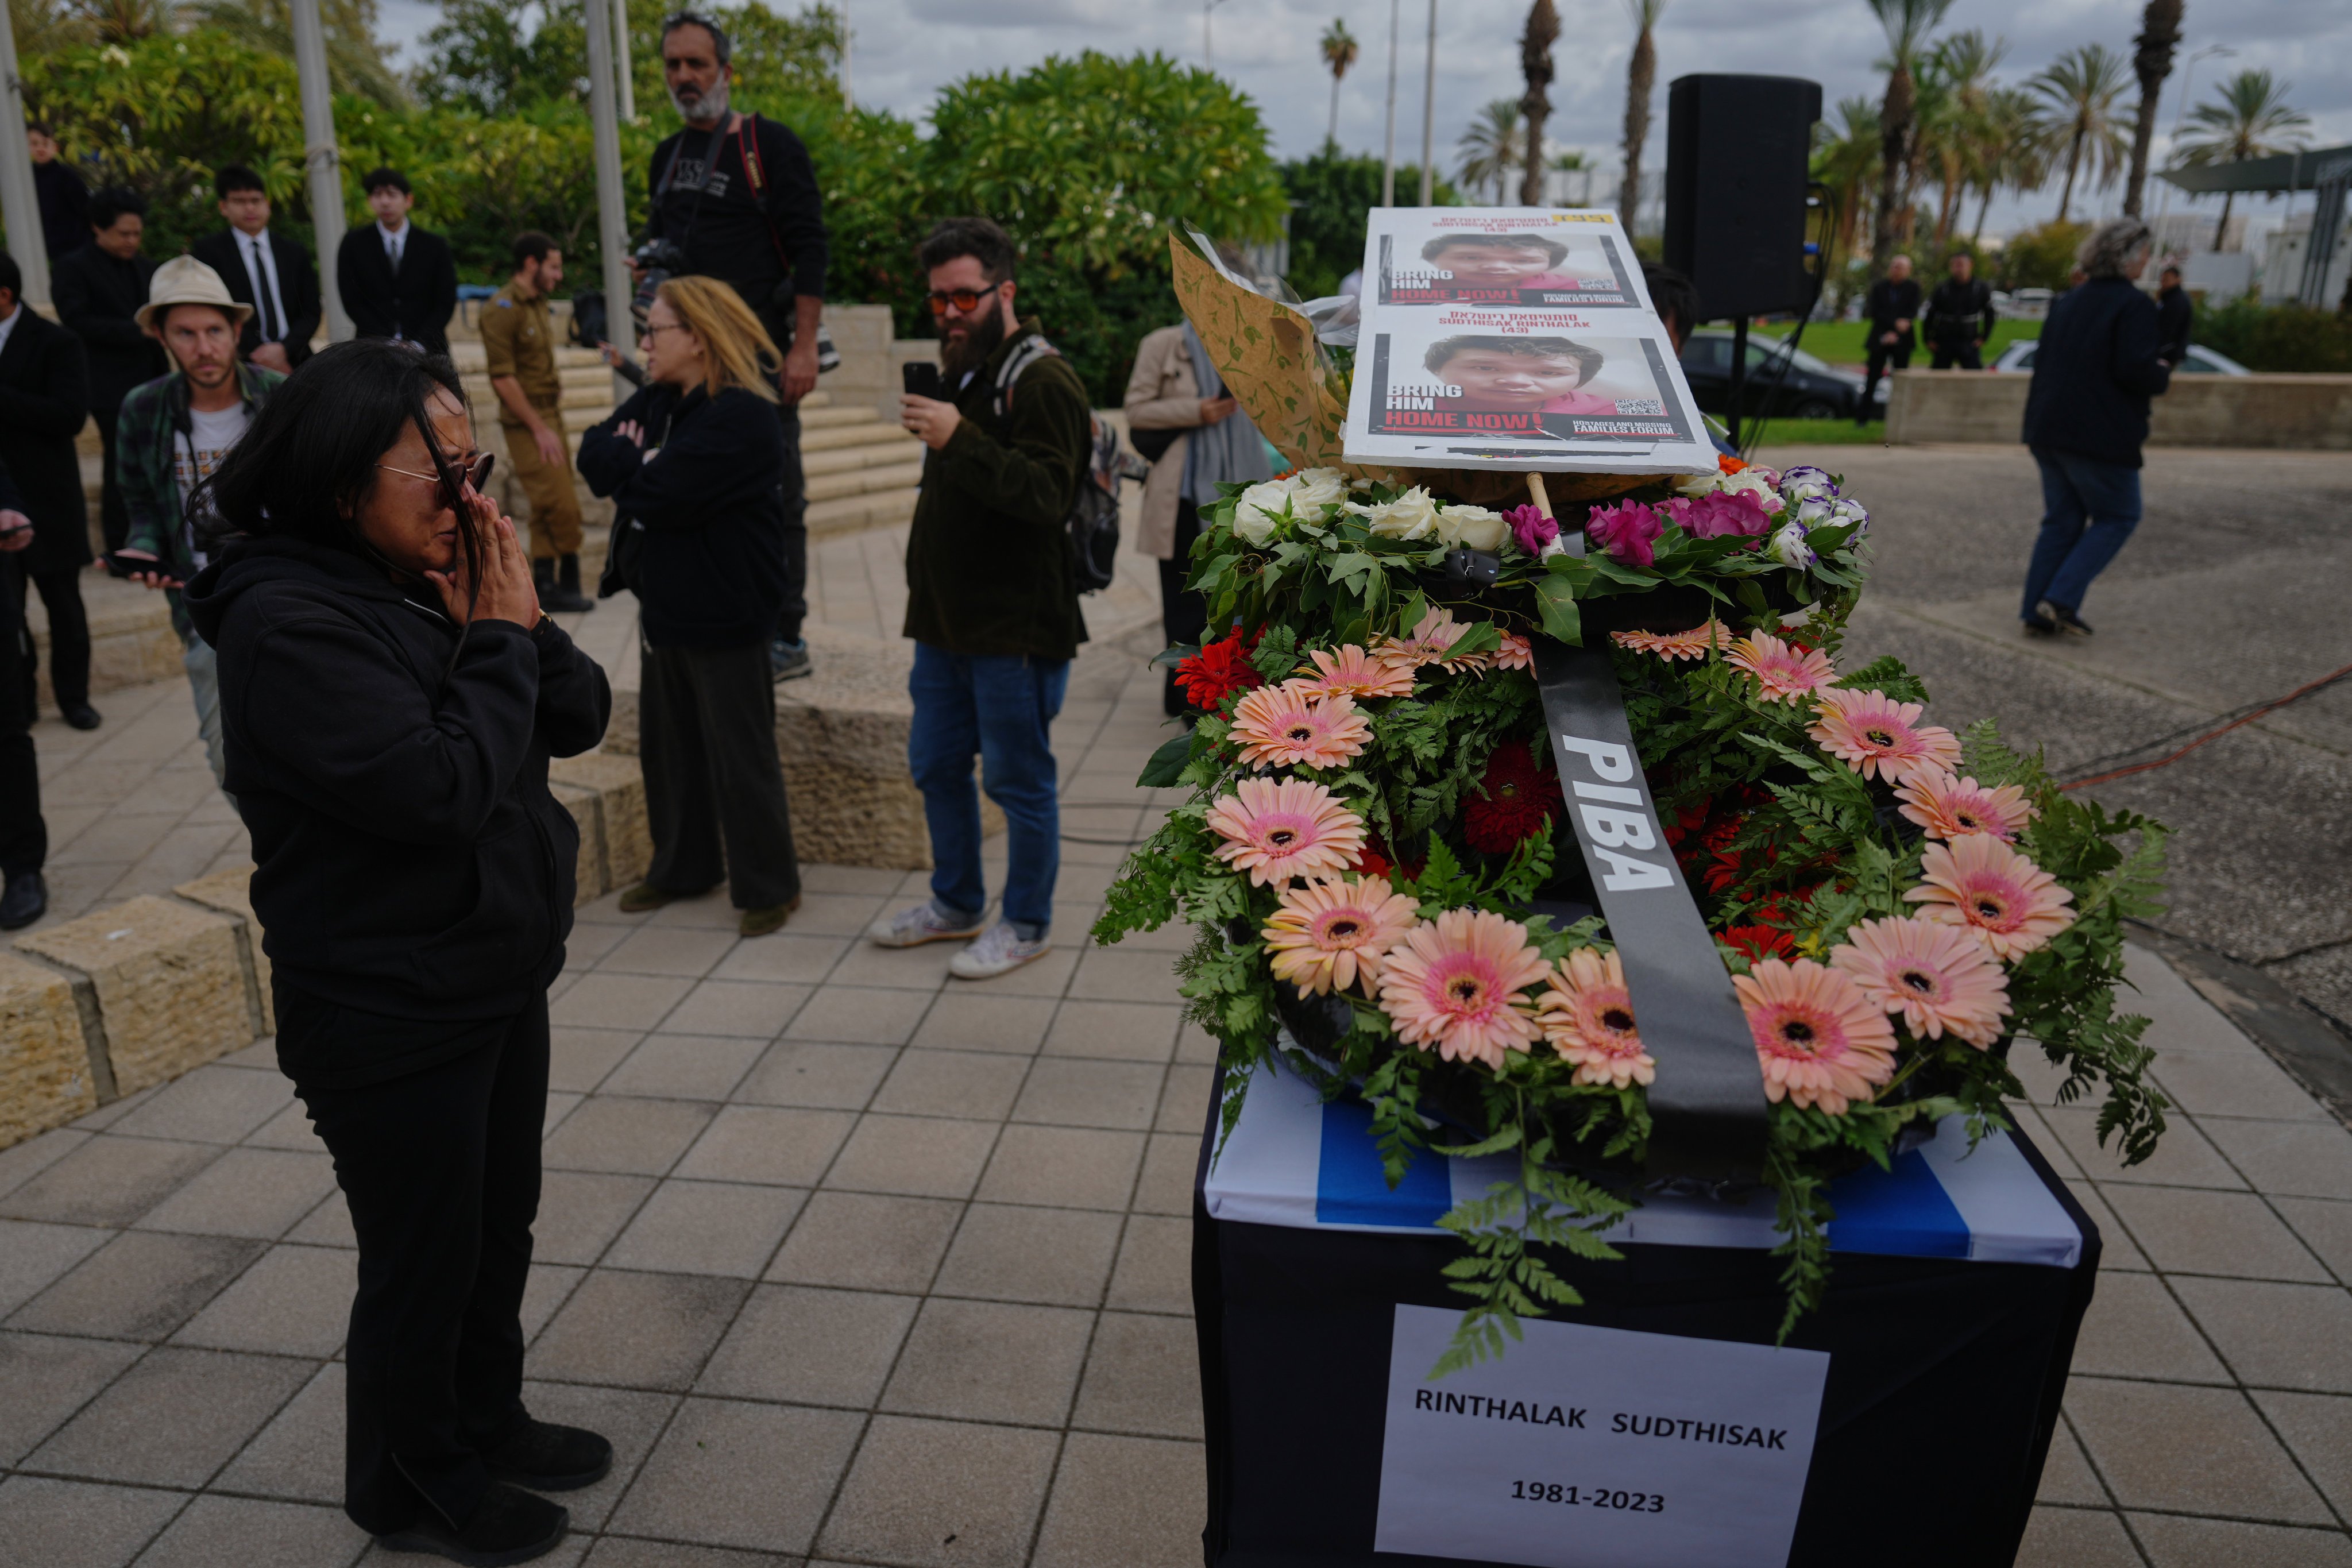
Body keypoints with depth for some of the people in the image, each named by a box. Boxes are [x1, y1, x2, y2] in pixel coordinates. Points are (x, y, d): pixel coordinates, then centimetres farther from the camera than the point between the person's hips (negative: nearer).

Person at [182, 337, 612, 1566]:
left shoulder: (437, 580, 2)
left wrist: (516, 622, -14)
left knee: (500, 1229, 22)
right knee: (423, 1264, 11)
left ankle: (485, 1420, 44)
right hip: (392, 1016, -8)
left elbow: (580, 719, 2)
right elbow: (441, 787, -30)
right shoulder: (289, 623, -22)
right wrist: (498, 640, -19)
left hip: (499, 979, 8)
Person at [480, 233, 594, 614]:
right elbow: (503, 378, -17)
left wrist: (553, 420, 11)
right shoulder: (503, 308, -13)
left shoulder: (537, 304, 14)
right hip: (526, 422, -9)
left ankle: (545, 584, 18)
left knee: (548, 508, 11)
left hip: (549, 415, 9)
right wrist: (539, 428, -17)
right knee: (562, 505, -10)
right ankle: (566, 583, 0)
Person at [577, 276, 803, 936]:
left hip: (723, 615, -9)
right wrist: (636, 461, -12)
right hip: (664, 605, 9)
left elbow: (658, 495, -25)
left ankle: (769, 886, 14)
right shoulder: (659, 399, 11)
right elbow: (593, 452, 8)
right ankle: (683, 867, 33)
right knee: (667, 746, 18)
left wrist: (625, 462, -6)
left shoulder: (739, 416, -18)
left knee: (741, 756, 1)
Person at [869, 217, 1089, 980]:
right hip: (947, 618, 9)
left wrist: (960, 441, -34)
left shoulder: (1042, 380, -12)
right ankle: (957, 903, 33)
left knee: (1018, 778, 1)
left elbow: (1046, 493, -26)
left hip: (1015, 624, -9)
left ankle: (1026, 924, 17)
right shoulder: (963, 371, 17)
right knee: (935, 764, 17)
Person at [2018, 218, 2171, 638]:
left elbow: (2042, 361, 15)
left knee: (2061, 519, 13)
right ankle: (2061, 599, -5)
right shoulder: (2134, 305, -12)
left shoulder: (2067, 301, 13)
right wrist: (2163, 376, -1)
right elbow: (2135, 370, -20)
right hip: (2100, 435, -7)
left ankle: (2038, 612, 9)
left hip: (2048, 429, 7)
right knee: (2118, 517, 8)